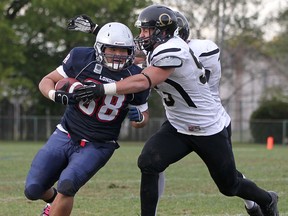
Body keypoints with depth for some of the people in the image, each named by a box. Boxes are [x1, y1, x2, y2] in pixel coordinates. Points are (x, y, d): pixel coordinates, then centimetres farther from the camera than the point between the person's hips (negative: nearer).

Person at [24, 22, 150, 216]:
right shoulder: (81, 59, -9)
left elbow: (143, 116, 7)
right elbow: (47, 81, 2)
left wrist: (139, 117, -17)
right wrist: (57, 95, -21)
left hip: (97, 147, -2)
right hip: (65, 135, 2)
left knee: (67, 185, -26)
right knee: (33, 190, 1)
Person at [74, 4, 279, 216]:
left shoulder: (171, 52, -27)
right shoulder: (163, 48, -1)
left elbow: (143, 82, -37)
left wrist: (103, 89, -44)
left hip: (208, 131, -8)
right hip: (178, 128, 8)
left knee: (230, 186, 11)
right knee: (148, 163, -18)